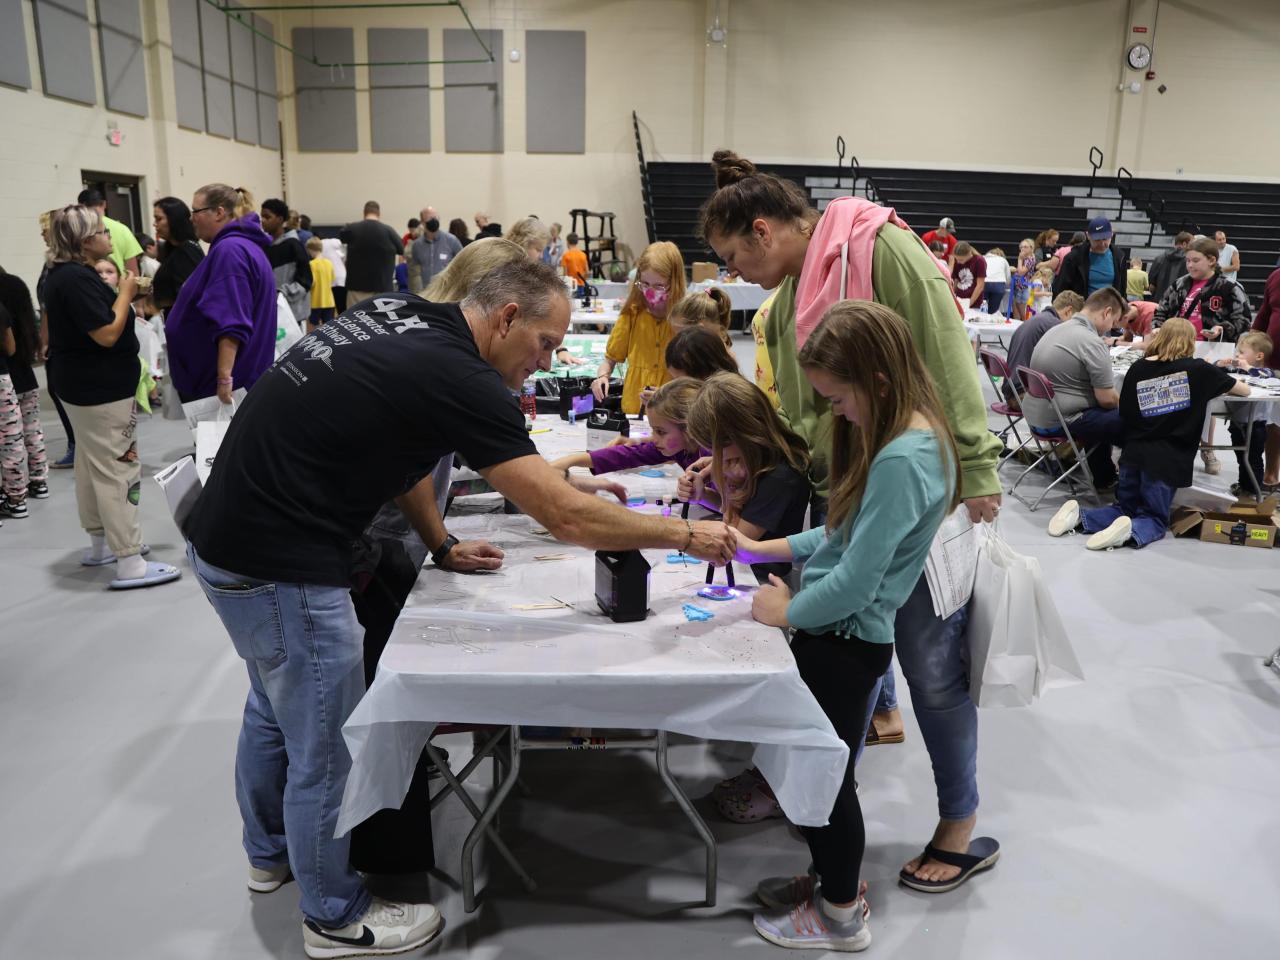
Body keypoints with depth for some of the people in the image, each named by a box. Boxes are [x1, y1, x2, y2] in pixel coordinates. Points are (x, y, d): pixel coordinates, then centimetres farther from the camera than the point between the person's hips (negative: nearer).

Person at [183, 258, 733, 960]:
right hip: (281, 571, -10)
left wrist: (442, 545, 15)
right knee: (326, 751, 8)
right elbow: (566, 516, -22)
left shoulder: (396, 317, 4)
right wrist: (684, 534, -10)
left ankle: (271, 852, 51)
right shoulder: (456, 377, -22)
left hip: (227, 539, 10)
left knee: (275, 710, 28)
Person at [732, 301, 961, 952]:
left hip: (845, 637, -9)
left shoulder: (901, 460, -26)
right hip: (840, 632, 9)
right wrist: (767, 548, 8)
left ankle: (841, 915, 29)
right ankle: (834, 876, 42)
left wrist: (785, 612, -11)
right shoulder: (902, 436, 6)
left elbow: (854, 584, -25)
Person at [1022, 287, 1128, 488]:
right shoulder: (1093, 343, -19)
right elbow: (1107, 399, -15)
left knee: (1104, 416, 31)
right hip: (1060, 422, -10)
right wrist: (1124, 404, 7)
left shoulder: (1057, 329, 10)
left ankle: (1104, 478, 39)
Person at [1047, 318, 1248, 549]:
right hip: (1168, 461, -3)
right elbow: (1244, 390, 11)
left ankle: (1078, 517, -6)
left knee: (1125, 507, 21)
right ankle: (1131, 532, -22)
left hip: (1134, 454, 3)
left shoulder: (1138, 368, 4)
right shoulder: (1197, 369, -2)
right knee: (1155, 518, 11)